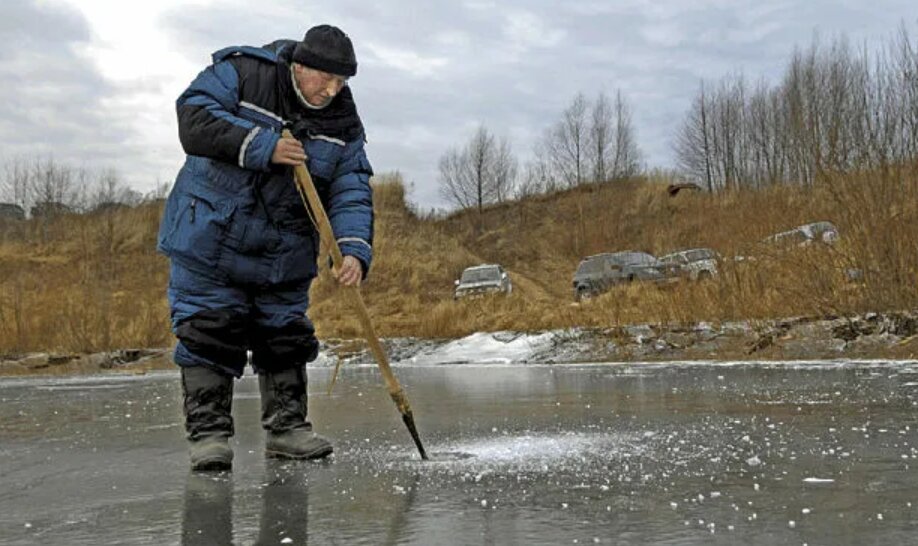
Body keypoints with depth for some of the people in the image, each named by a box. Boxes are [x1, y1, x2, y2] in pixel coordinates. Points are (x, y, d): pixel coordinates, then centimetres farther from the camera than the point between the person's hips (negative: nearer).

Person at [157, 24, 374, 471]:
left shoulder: (343, 121, -2)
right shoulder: (241, 71, -11)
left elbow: (351, 193, -8)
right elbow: (193, 120, -22)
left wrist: (354, 249, -24)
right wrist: (263, 147, -27)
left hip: (283, 254, 4)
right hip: (210, 238, -4)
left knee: (285, 337, 9)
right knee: (208, 335, -5)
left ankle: (286, 427, 21)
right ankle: (208, 432, 4)